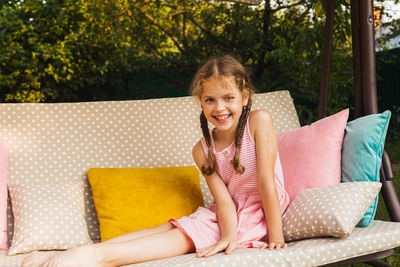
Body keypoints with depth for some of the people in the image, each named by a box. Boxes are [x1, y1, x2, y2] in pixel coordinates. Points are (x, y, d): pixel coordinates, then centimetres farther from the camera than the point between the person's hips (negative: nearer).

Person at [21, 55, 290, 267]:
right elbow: (222, 195, -14)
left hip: (259, 213, -4)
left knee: (183, 237, -23)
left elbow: (266, 181, -18)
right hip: (226, 212, 4)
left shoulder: (259, 121, -15)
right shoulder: (203, 149, -3)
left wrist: (276, 236, -18)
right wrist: (228, 235, -32)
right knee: (165, 229, -15)